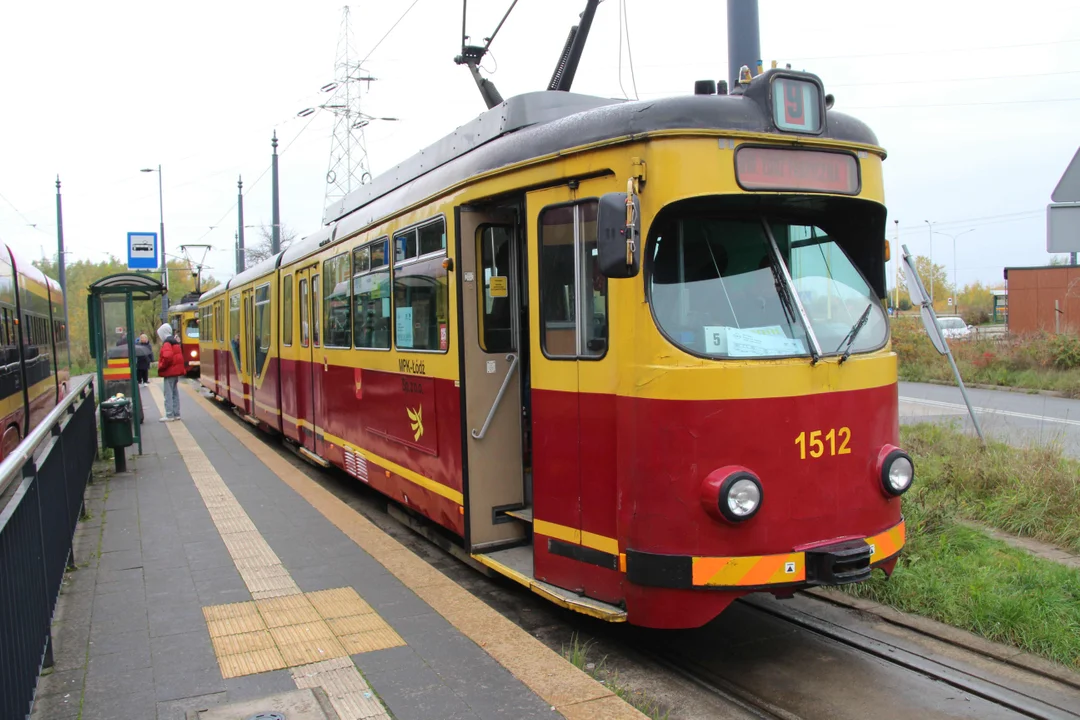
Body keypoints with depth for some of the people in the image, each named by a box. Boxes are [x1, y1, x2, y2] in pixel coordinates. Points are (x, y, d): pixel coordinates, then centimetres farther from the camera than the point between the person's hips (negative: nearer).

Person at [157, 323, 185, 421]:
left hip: (170, 372, -9)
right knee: (175, 393, 14)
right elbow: (179, 356, 20)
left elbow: (167, 357, -29)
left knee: (168, 394, -5)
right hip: (177, 371, 9)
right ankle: (176, 414, 18)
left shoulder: (167, 343, -15)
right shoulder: (175, 342, 14)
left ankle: (169, 416, -4)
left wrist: (161, 367, -15)